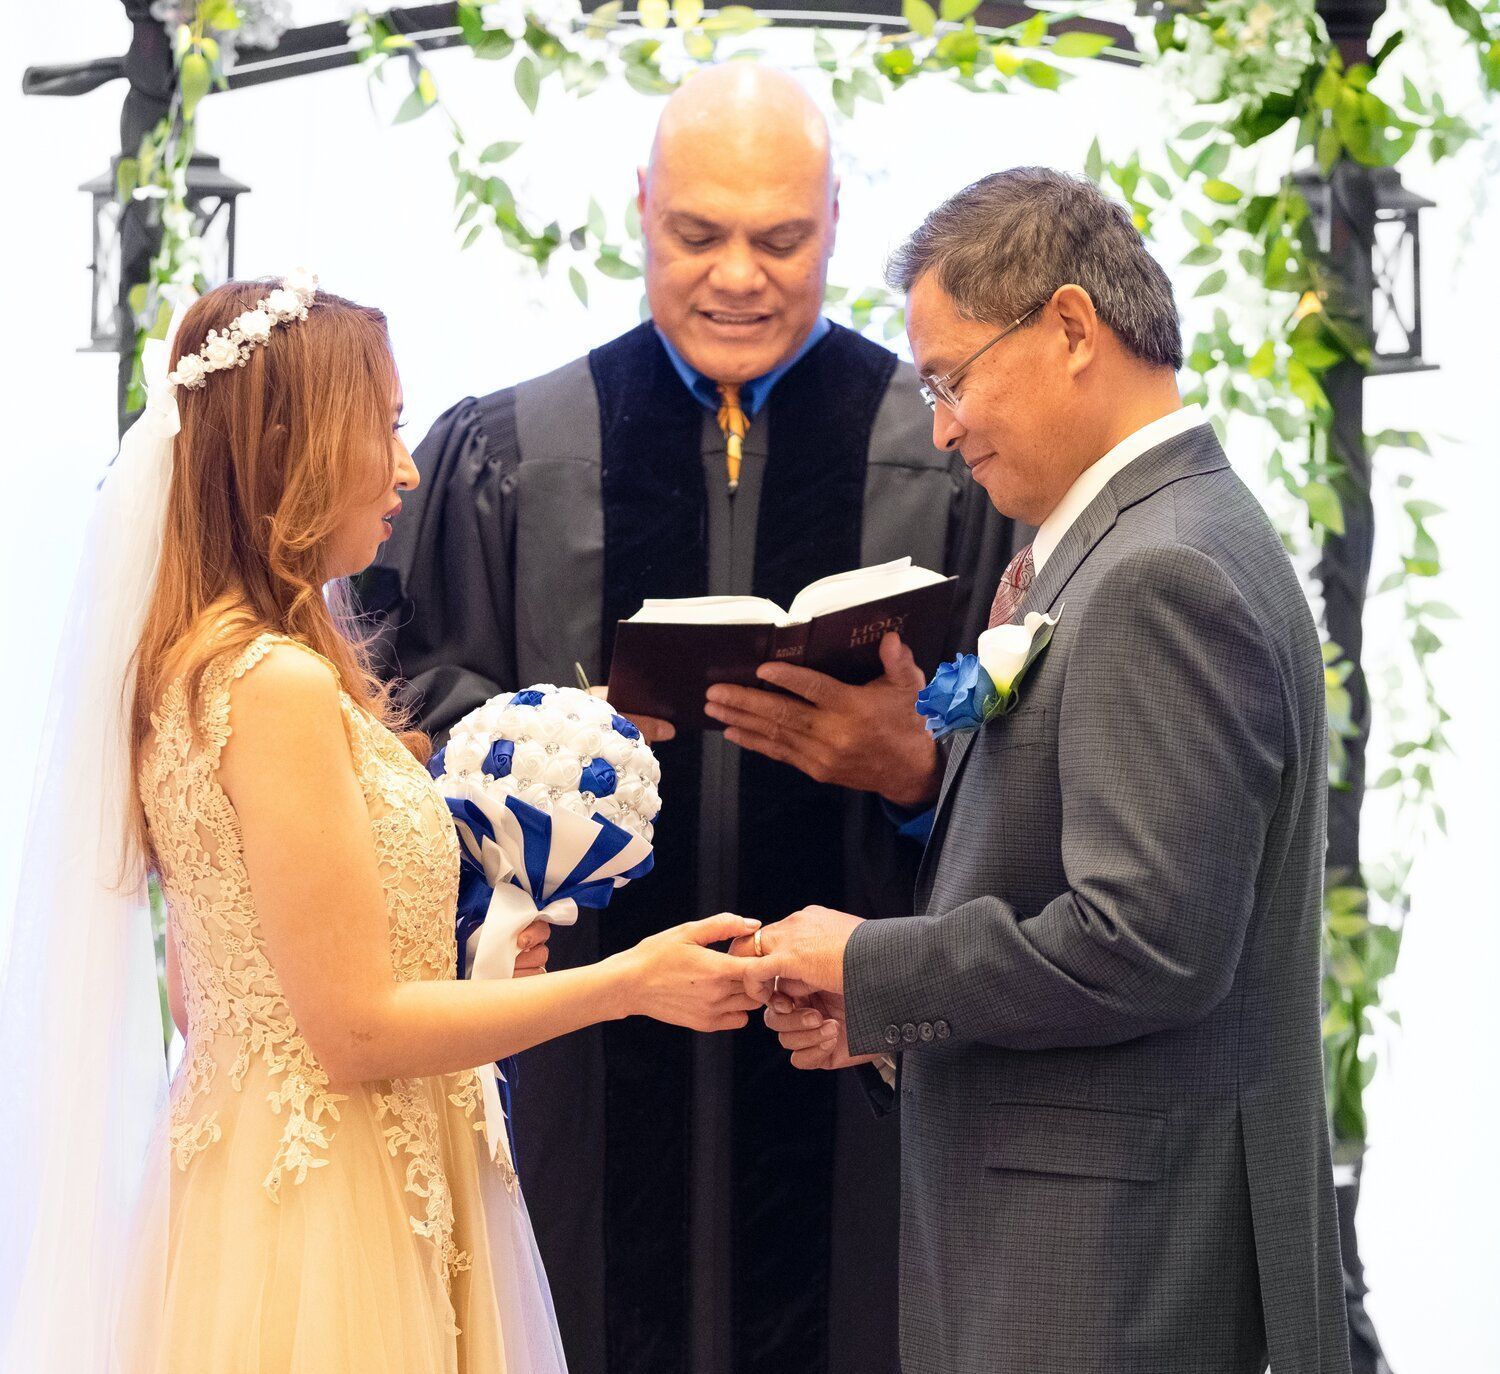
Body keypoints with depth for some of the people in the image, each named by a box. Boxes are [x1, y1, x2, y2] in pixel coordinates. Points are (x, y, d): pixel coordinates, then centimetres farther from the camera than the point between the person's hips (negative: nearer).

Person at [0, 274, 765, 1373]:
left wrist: (464, 953, 12)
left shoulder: (195, 663, 8)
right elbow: (356, 1032, -20)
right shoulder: (281, 686, -20)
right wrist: (627, 983, -12)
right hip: (323, 1224, -9)